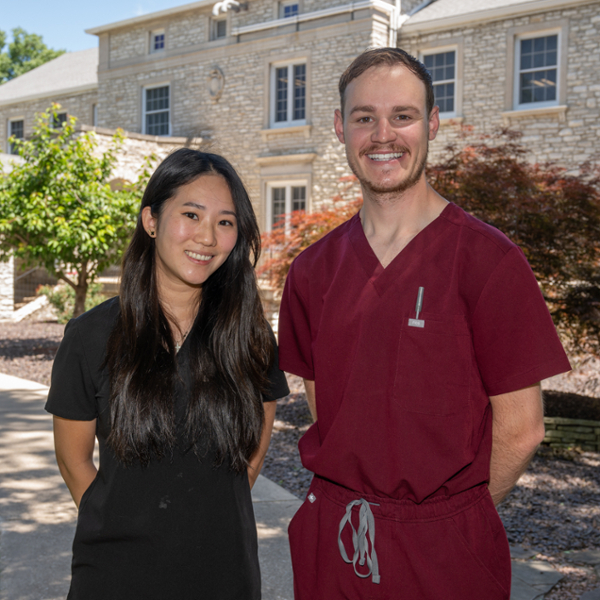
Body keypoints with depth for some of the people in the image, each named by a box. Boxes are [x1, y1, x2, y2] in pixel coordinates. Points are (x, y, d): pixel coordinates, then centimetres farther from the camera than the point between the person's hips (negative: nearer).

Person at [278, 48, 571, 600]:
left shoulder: (488, 260, -12)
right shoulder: (313, 270, 2)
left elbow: (520, 429, -9)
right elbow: (322, 404, 8)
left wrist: (450, 518, -2)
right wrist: (355, 503, 0)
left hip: (443, 552, -3)